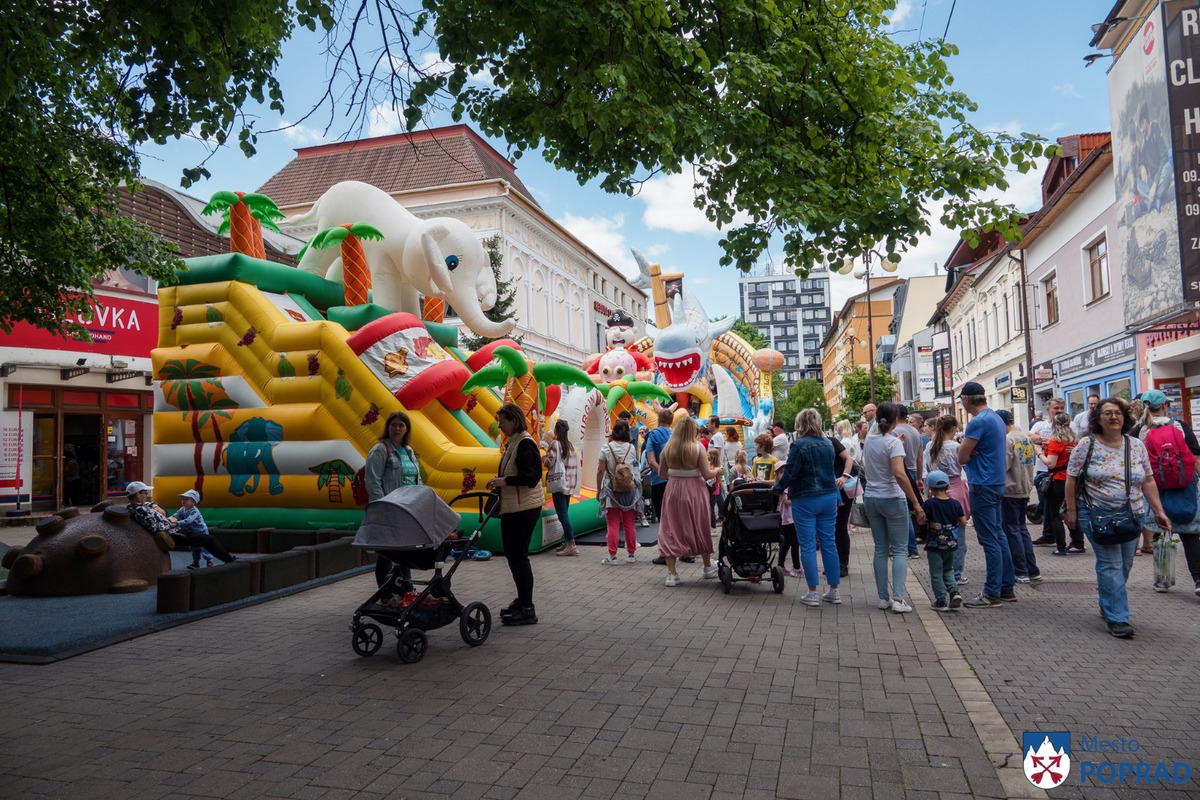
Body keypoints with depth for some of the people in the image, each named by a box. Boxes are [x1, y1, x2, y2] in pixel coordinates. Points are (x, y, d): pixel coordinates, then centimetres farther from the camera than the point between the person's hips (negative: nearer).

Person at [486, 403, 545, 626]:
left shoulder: (525, 443, -15)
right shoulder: (512, 442, 15)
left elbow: (532, 477, -22)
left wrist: (505, 481, -23)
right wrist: (498, 485, 11)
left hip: (525, 508, -10)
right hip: (511, 507, 10)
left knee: (519, 556, -6)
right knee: (512, 555, 16)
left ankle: (527, 609, 2)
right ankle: (521, 601, 28)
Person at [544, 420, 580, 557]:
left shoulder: (555, 444, -9)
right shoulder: (570, 445, 12)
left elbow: (549, 463, -14)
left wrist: (543, 459, 9)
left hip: (559, 483, -8)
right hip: (569, 483, 8)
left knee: (562, 514, -8)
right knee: (565, 513, 13)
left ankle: (571, 544, -12)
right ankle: (567, 542, 16)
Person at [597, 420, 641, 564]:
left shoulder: (607, 448, -8)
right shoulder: (631, 448, 0)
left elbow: (600, 470, -7)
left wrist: (598, 490, 1)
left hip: (612, 489, -3)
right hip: (629, 489, 3)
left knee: (613, 524, 0)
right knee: (629, 524, 10)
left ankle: (612, 555, -1)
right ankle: (631, 554, 16)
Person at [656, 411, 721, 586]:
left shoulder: (668, 447, -1)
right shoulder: (697, 447, -10)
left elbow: (661, 473, 6)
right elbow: (707, 474, -11)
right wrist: (717, 471, 9)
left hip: (673, 491, 2)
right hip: (694, 491, -2)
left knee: (670, 530, 7)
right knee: (699, 528, 15)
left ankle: (671, 573, 3)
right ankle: (708, 567, 32)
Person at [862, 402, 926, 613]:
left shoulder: (868, 441, 6)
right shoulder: (893, 442, -14)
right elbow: (899, 474, -25)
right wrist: (916, 503, -23)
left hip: (871, 499, 6)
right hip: (892, 499, -6)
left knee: (880, 549, 12)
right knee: (900, 550, 1)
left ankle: (884, 597, 14)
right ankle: (897, 599, -5)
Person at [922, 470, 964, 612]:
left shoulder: (929, 504, -14)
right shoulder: (955, 503, -2)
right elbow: (963, 523, 2)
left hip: (934, 545, -4)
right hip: (951, 543, 4)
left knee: (936, 573, 5)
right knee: (948, 570, 21)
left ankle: (941, 601, 6)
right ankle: (954, 592, 1)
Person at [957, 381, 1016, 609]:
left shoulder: (978, 422, -18)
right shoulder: (997, 418, 13)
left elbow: (962, 457, -14)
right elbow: (965, 455, 14)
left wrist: (964, 446, 2)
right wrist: (967, 448, -5)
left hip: (983, 486, -10)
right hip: (996, 482, 10)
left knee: (989, 540, -5)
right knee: (998, 535, 14)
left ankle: (992, 594, 0)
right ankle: (1007, 588, 21)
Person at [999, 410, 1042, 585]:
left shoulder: (1008, 440, -17)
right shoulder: (1026, 438, 10)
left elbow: (1003, 466, -21)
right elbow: (1031, 463, 16)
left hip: (1010, 490, -8)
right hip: (1025, 490, 8)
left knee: (1012, 530, 0)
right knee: (1022, 528, 15)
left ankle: (1021, 572, 3)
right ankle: (1033, 571, 16)